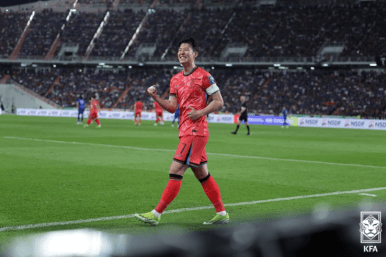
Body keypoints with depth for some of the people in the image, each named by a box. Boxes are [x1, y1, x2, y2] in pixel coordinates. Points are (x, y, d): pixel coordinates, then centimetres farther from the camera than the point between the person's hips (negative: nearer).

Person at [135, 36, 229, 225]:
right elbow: (172, 107, 6)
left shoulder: (203, 76, -5)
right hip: (185, 131, 8)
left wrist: (200, 112, -16)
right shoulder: (176, 79, 14)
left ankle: (156, 214, -10)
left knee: (175, 172, -11)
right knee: (202, 175, 12)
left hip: (195, 131, -8)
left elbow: (219, 102, -3)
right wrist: (155, 98, -9)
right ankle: (222, 214, 20)